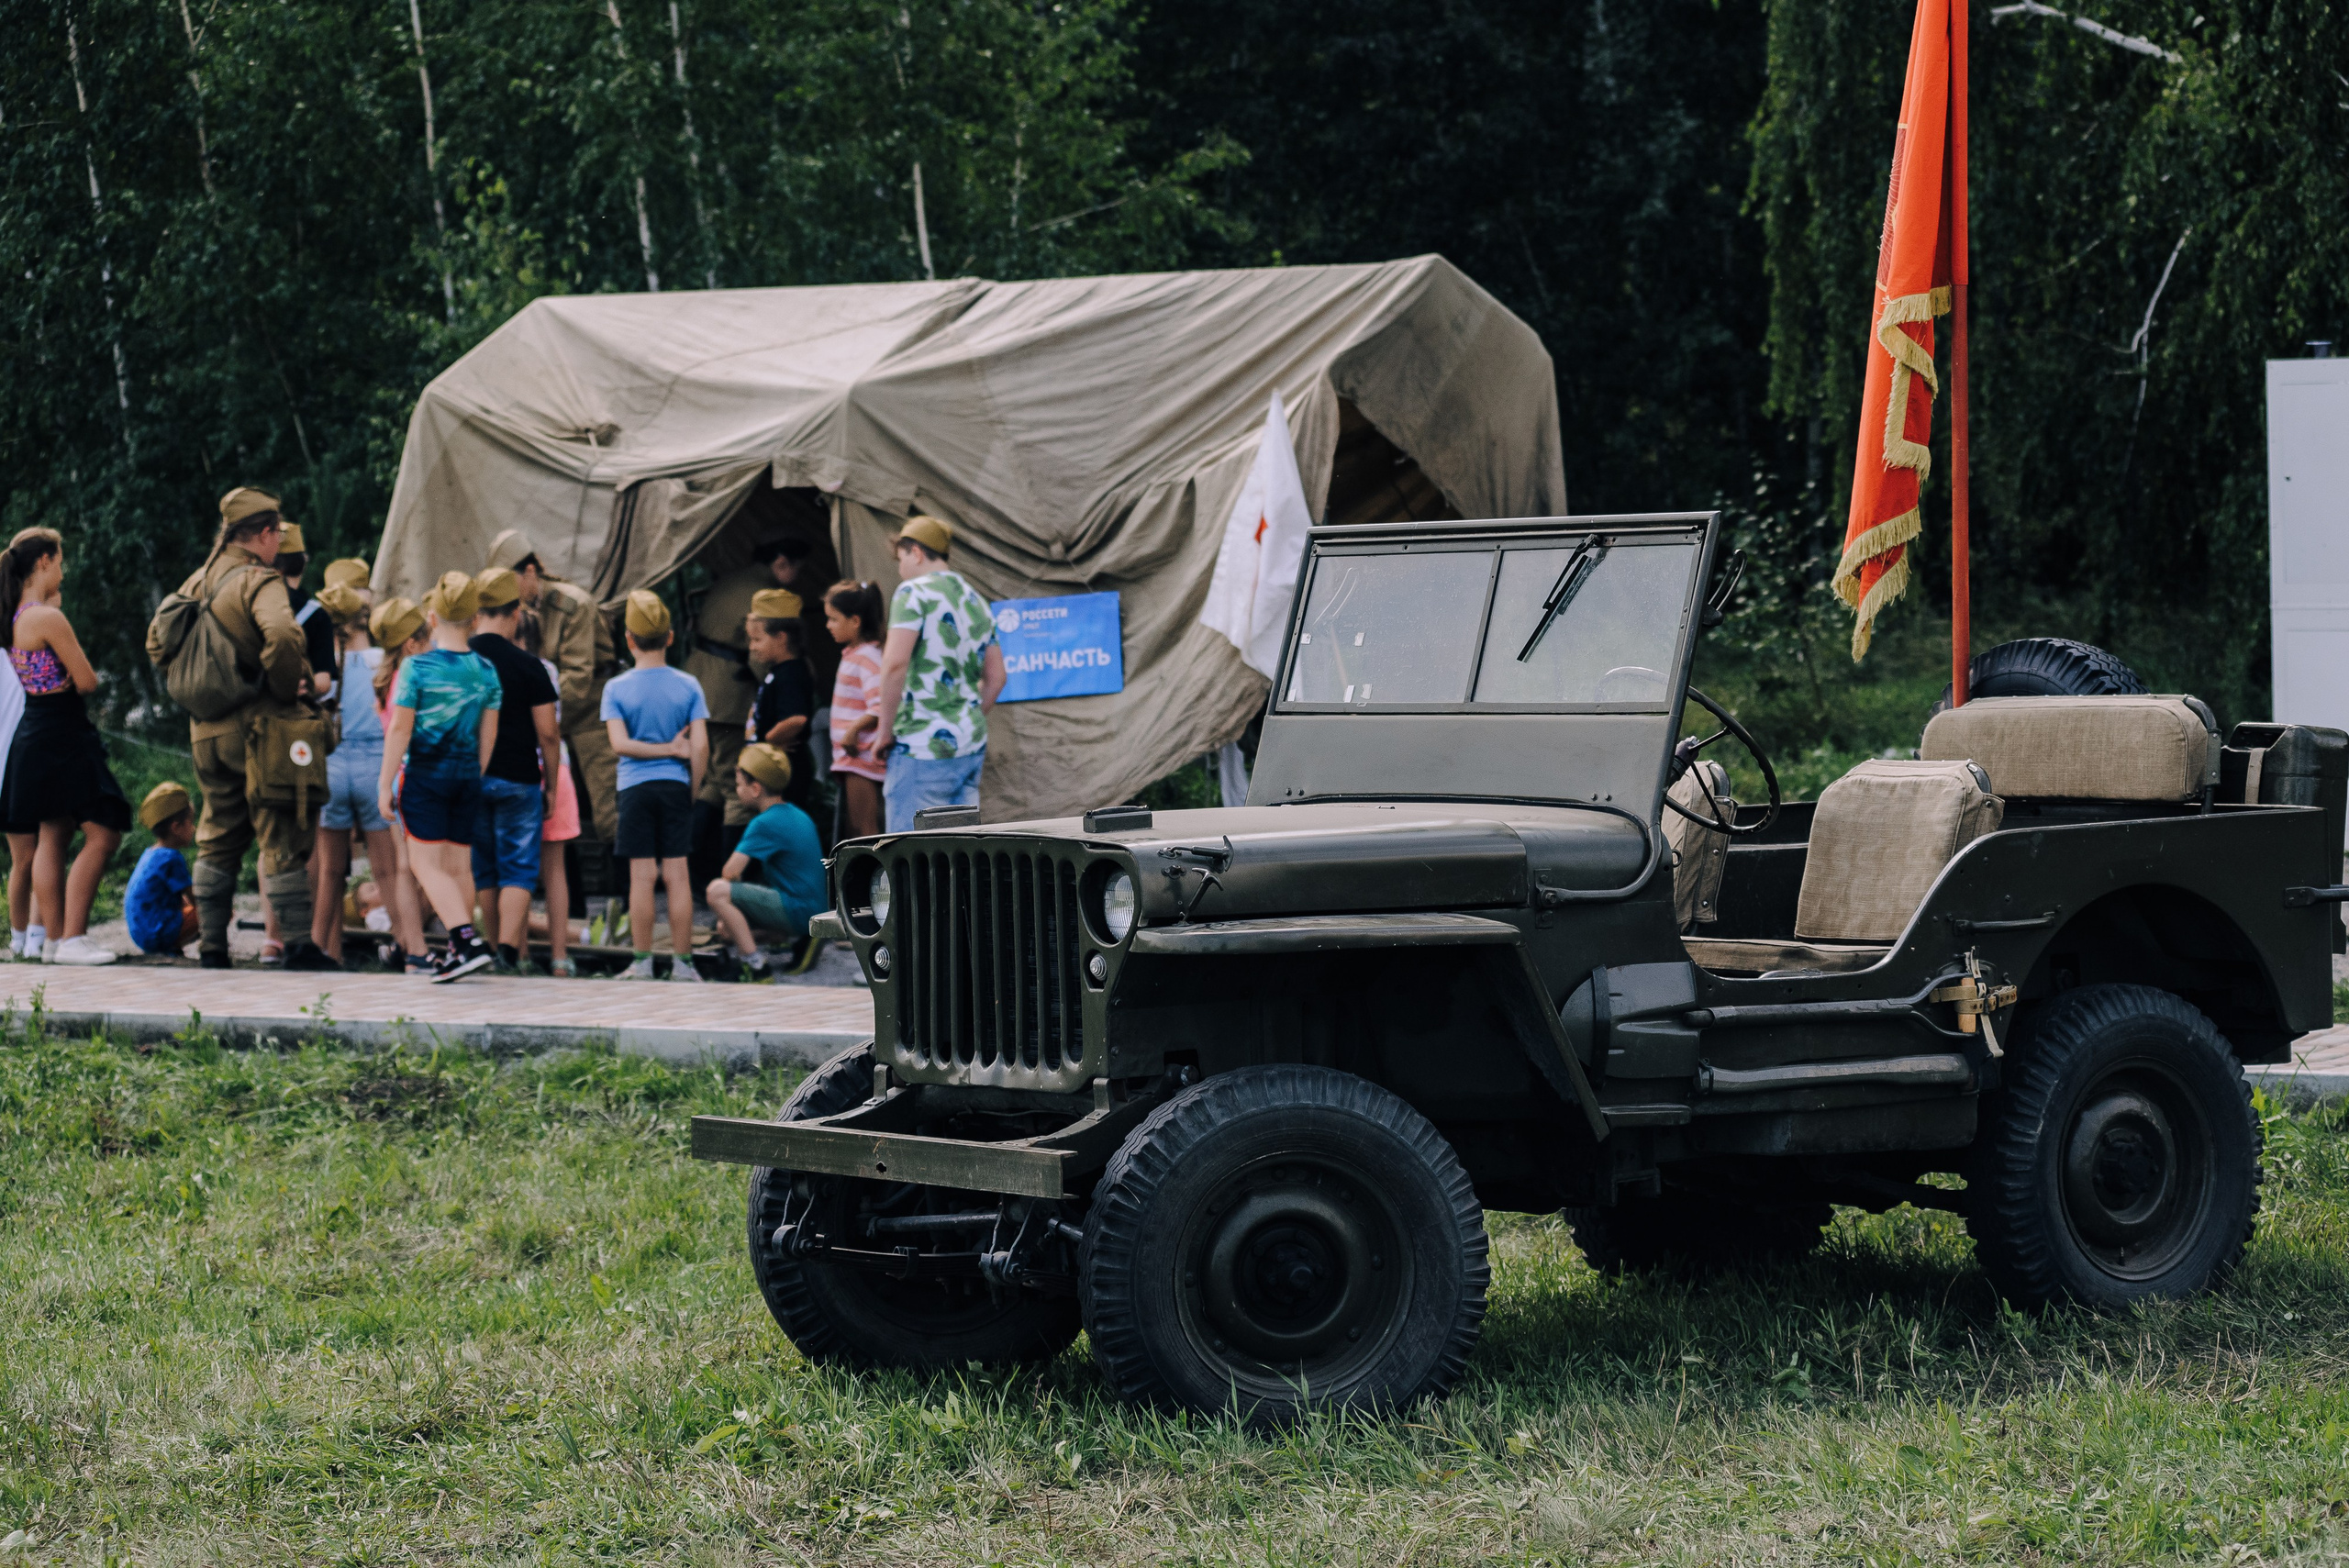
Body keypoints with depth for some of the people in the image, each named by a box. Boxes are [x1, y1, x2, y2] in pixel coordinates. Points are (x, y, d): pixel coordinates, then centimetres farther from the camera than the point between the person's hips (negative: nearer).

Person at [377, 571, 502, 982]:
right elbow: (489, 733, 8)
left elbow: (399, 728, -10)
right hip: (467, 777, 5)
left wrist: (386, 783, -5)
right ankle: (458, 950, 16)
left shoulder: (417, 667, -10)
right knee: (459, 864, 12)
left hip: (425, 774, -5)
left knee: (426, 863, -3)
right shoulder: (485, 671, 2)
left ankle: (468, 940, -18)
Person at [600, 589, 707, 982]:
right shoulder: (688, 686, 0)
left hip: (636, 787, -1)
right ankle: (682, 961, 2)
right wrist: (694, 788, 6)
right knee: (677, 875, 2)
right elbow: (700, 745, -5)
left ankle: (642, 962, 0)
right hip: (676, 786, 1)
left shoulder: (617, 688, -4)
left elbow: (619, 744, -13)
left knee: (641, 876, 0)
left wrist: (665, 748, -5)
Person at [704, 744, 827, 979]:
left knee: (718, 891, -20)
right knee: (725, 926, 22)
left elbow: (731, 872, -19)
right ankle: (800, 940, 10)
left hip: (797, 912, -10)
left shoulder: (765, 824, -15)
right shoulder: (797, 815, 14)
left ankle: (757, 967, -22)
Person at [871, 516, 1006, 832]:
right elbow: (996, 678, 20)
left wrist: (886, 729, -9)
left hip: (924, 745, -8)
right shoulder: (976, 601, 16)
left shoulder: (914, 592, -7)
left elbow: (895, 664, -17)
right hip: (972, 745, 8)